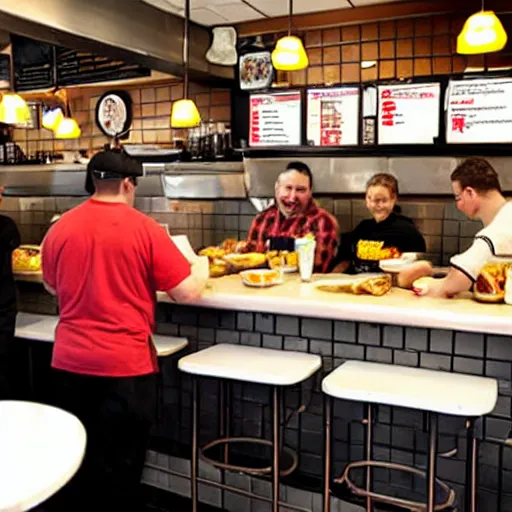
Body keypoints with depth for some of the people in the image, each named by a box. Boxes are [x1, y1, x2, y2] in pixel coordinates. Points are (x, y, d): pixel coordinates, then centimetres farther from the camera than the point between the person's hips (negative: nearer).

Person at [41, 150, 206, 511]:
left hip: (69, 361, 5)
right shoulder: (144, 228, -11)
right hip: (124, 364, -4)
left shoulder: (59, 228, 2)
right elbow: (188, 292, -11)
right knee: (120, 466, 11)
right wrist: (200, 269, 10)